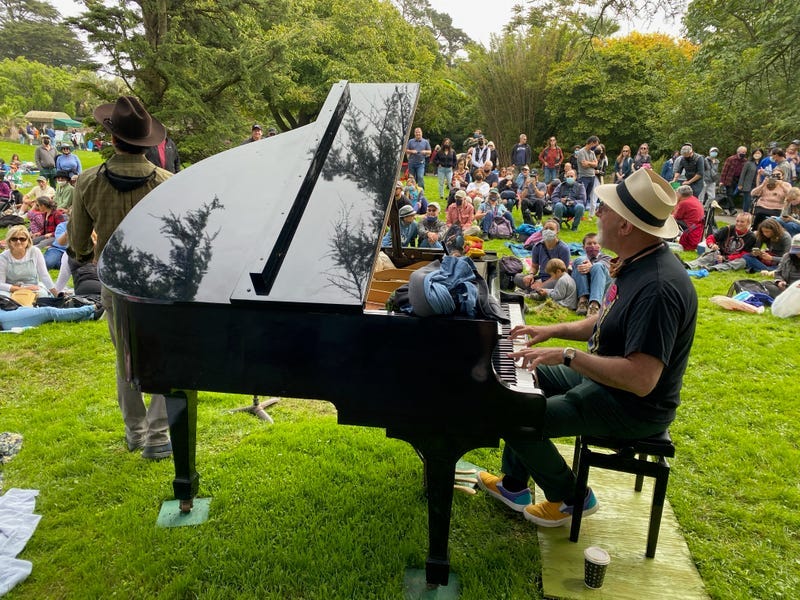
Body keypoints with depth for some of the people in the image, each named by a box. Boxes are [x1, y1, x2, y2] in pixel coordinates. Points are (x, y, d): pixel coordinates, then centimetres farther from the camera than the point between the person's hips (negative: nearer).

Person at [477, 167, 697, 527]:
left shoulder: (658, 287, -32)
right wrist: (552, 331, 6)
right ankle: (514, 485, 25)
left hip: (631, 405, -10)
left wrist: (567, 355, -31)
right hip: (601, 375, 10)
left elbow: (641, 380, -36)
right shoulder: (637, 262, 0)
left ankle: (570, 498, 11)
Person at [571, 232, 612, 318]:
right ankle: (583, 298, -35)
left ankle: (594, 304, -49)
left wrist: (591, 266, -23)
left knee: (598, 266, -28)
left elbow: (603, 265, 1)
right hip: (581, 291, 1)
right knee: (579, 260, -18)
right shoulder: (581, 259, 33)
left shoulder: (606, 257, 27)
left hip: (602, 288, -1)